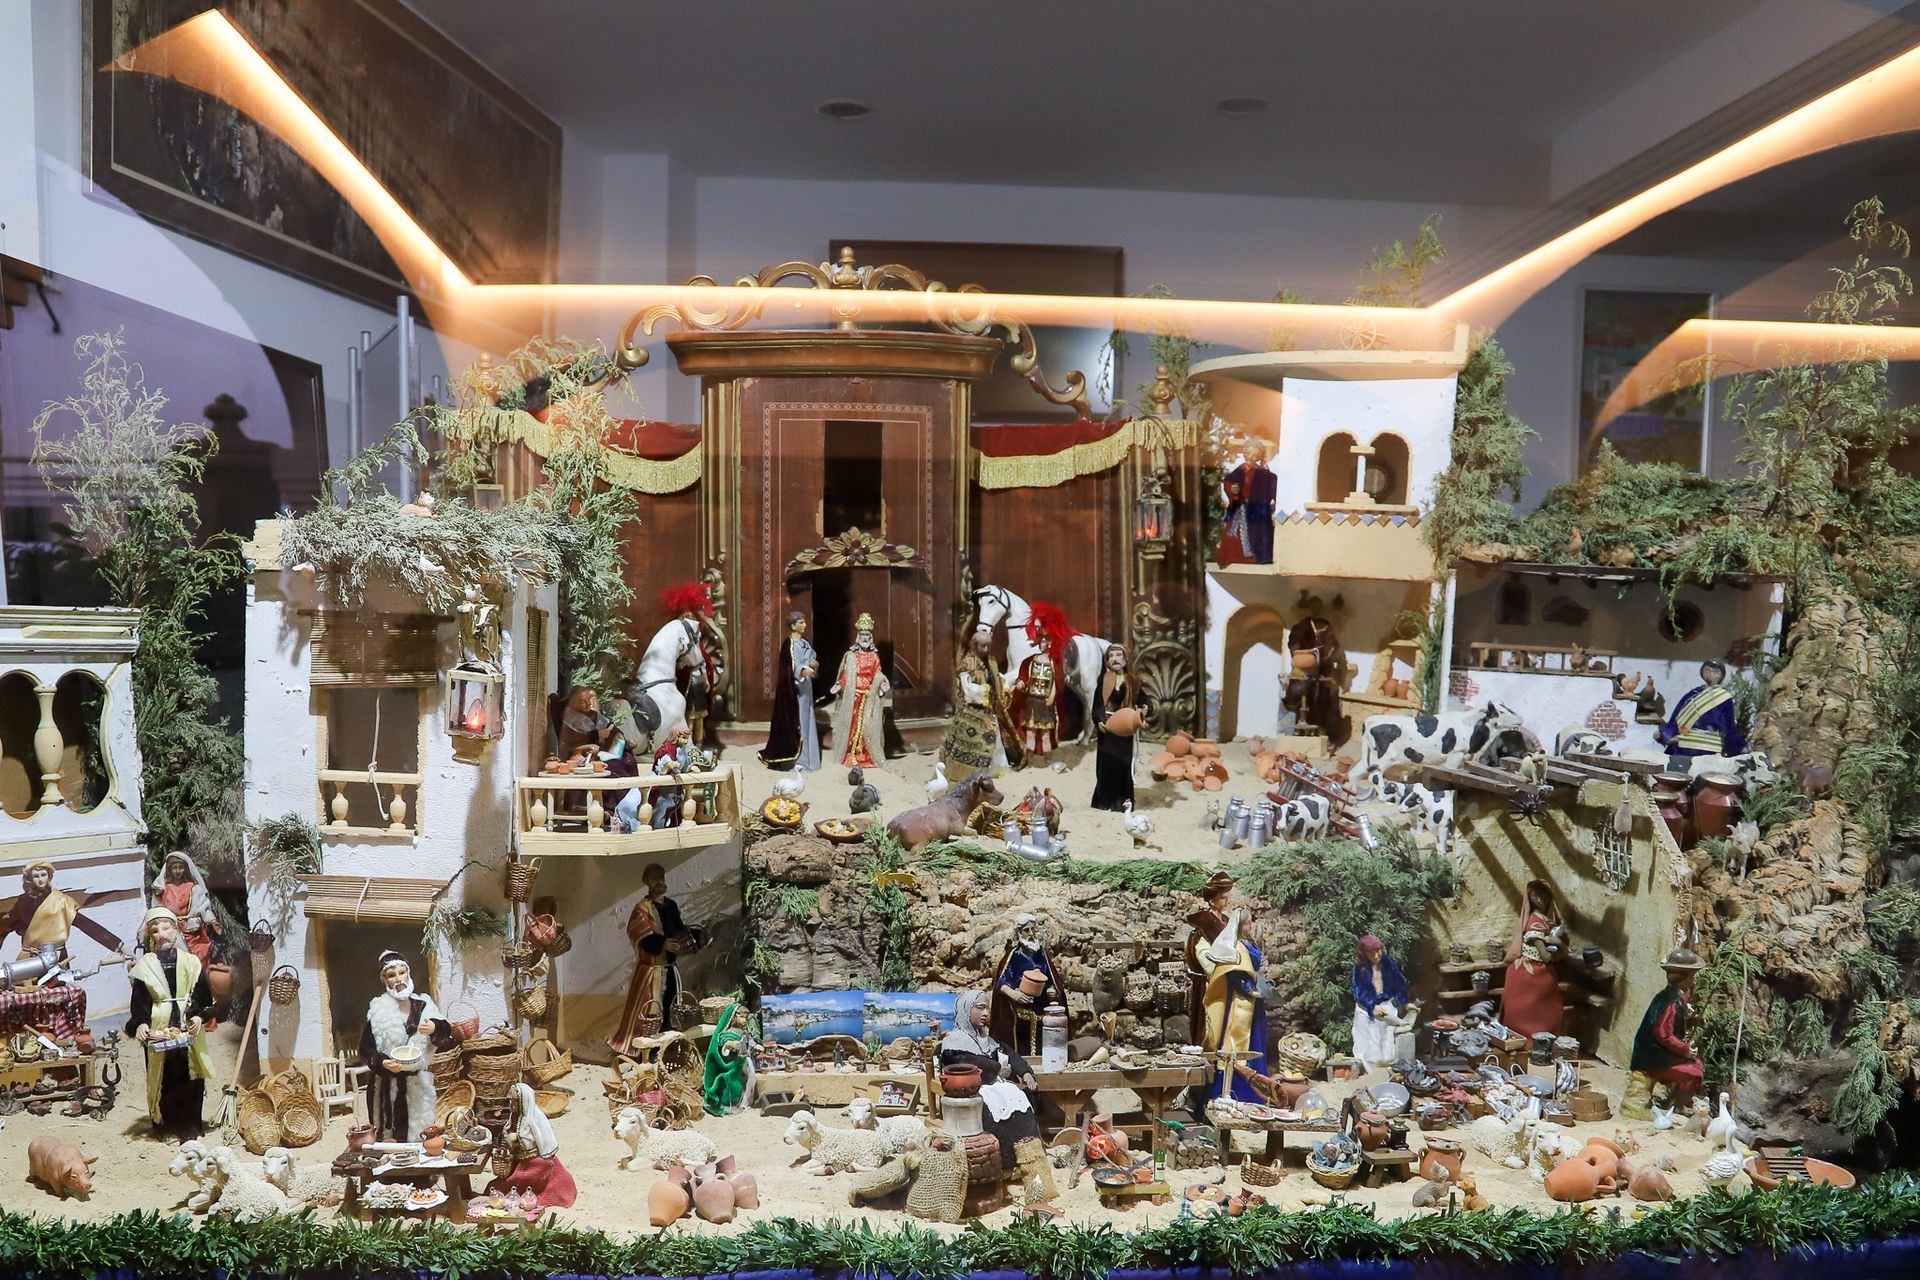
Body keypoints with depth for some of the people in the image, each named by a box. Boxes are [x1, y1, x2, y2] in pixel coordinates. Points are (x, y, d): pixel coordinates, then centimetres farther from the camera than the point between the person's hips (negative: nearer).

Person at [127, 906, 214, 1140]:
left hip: (188, 1029, 1)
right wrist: (140, 1024, -16)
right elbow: (138, 1002, 0)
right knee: (163, 1079, -1)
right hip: (158, 1029, -1)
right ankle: (165, 1125, 9)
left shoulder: (190, 962, 7)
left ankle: (191, 1125, 10)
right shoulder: (144, 965, 4)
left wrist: (200, 1016, -10)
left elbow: (205, 996, 7)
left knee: (191, 1077, 1)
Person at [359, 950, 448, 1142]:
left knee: (421, 1137, 7)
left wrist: (435, 1028, -16)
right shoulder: (377, 1010, -4)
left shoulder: (423, 1004, 6)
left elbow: (447, 1031, 6)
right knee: (390, 1140, -5)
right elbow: (366, 1050, -5)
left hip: (419, 1084, 3)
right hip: (387, 1085, -3)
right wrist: (383, 1063, -24)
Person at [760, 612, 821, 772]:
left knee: (806, 719, 10)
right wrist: (802, 671, -36)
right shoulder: (789, 644, -12)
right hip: (793, 687, -8)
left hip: (806, 686, 8)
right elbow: (789, 668, -18)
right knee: (794, 719, -7)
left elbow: (813, 659, 18)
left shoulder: (806, 642, 12)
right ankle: (792, 758, -4)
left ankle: (805, 756, 18)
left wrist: (815, 664, -6)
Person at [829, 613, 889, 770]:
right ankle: (850, 755, 3)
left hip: (869, 696, 1)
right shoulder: (851, 656, 4)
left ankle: (867, 754, 4)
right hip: (853, 695, -1)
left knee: (867, 725, 0)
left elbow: (877, 675, 5)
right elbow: (844, 675, 1)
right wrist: (838, 686, -13)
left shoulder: (874, 656, 8)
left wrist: (883, 685, -12)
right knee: (852, 724, -1)